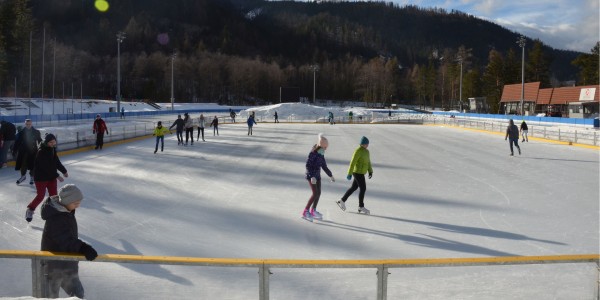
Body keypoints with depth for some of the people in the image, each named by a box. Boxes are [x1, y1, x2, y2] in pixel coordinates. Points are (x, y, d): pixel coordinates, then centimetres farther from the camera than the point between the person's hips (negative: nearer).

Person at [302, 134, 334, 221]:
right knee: (315, 194, -14)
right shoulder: (313, 153, -19)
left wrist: (330, 175, 20)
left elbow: (324, 166, 18)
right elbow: (308, 165, -23)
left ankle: (313, 211, 23)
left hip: (317, 175, 9)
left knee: (318, 193, 10)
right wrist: (312, 176, -31)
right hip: (311, 175, -9)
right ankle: (305, 212, -8)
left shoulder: (321, 154, 7)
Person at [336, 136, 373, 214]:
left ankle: (342, 201, 24)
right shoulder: (358, 151, -17)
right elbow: (352, 163, -19)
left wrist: (370, 171, 9)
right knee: (363, 188, -7)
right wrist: (349, 174, -20)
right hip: (358, 172, -10)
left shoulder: (366, 151, 12)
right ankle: (361, 207, 1)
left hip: (361, 173, 10)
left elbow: (368, 162, 18)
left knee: (354, 187, 14)